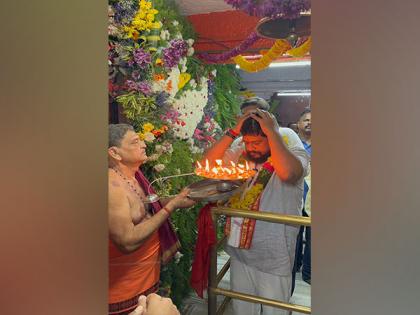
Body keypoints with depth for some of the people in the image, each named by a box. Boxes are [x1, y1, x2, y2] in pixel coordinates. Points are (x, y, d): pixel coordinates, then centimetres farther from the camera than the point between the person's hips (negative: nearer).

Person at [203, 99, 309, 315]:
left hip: (273, 257, -4)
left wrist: (273, 132, -27)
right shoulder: (240, 153, -1)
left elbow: (287, 173, -36)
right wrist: (233, 132, -13)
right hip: (239, 249, 4)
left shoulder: (292, 153, -13)